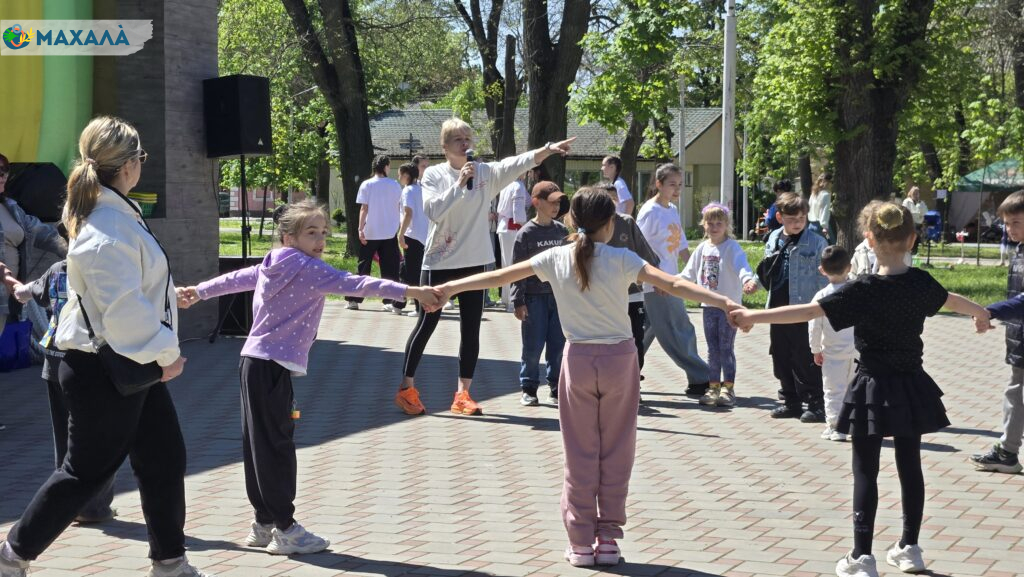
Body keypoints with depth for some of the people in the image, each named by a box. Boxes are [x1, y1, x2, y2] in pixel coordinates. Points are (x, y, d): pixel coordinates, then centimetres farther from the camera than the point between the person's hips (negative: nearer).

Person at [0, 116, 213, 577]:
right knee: (88, 470, 2)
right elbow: (124, 308, -28)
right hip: (101, 371, -10)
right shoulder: (107, 231, -24)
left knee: (164, 458, 14)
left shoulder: (118, 214, 9)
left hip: (131, 365, 10)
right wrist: (164, 353, -17)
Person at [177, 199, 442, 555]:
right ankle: (284, 529, -2)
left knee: (258, 444, 11)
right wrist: (409, 291, -25)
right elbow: (353, 284, -20)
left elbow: (236, 278, 30)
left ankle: (263, 524, 18)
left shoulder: (271, 266, 14)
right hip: (275, 367, -9)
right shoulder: (309, 269, -11)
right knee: (278, 445, -6)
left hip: (253, 362, 9)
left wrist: (198, 292, 47)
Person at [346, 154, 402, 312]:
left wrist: (361, 228, -7)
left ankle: (354, 300, 11)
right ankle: (393, 303, -2)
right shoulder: (395, 185, 1)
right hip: (390, 233, 1)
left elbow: (364, 208, -8)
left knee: (363, 266, 9)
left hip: (370, 233, -1)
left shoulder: (366, 185, -4)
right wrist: (398, 227, 20)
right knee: (390, 269, 3)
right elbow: (398, 208, 6)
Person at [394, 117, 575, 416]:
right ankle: (406, 389, 15)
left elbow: (516, 164, -15)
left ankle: (462, 394, 11)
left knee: (471, 331, 3)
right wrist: (459, 184, -23)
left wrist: (547, 150, -31)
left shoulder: (485, 173, 0)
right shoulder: (434, 175, -4)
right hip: (439, 262, -3)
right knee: (426, 325, 4)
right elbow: (433, 210, -18)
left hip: (473, 262, 3)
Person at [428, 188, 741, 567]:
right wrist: (722, 302, -20)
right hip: (619, 358, -1)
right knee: (615, 452, 8)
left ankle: (581, 541, 9)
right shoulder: (620, 259, -9)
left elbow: (497, 276, 4)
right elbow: (673, 285, -18)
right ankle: (608, 538, 11)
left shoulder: (556, 259, -2)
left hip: (578, 359, 2)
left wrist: (448, 287, 14)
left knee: (580, 454, 7)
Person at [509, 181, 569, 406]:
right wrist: (518, 301, -10)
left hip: (560, 296, 4)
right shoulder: (526, 233, -5)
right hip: (534, 297, -4)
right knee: (533, 346, 0)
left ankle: (556, 388, 15)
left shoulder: (562, 231, 8)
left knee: (559, 345, 5)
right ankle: (529, 389, 11)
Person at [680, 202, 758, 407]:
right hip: (709, 305, 6)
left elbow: (741, 265, -27)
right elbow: (689, 273, 16)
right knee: (713, 349, 11)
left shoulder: (732, 247, -10)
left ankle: (728, 388, 6)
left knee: (726, 348, -2)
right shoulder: (703, 248, 9)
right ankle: (714, 387, 18)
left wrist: (748, 279, -47)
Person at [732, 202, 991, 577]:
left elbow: (808, 311, -24)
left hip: (874, 387, -5)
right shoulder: (921, 283, -1)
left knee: (865, 472, 0)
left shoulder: (863, 291, -18)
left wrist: (755, 316, -22)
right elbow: (952, 300, 21)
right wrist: (980, 314, 43)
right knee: (909, 466, 15)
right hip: (911, 385, 5)